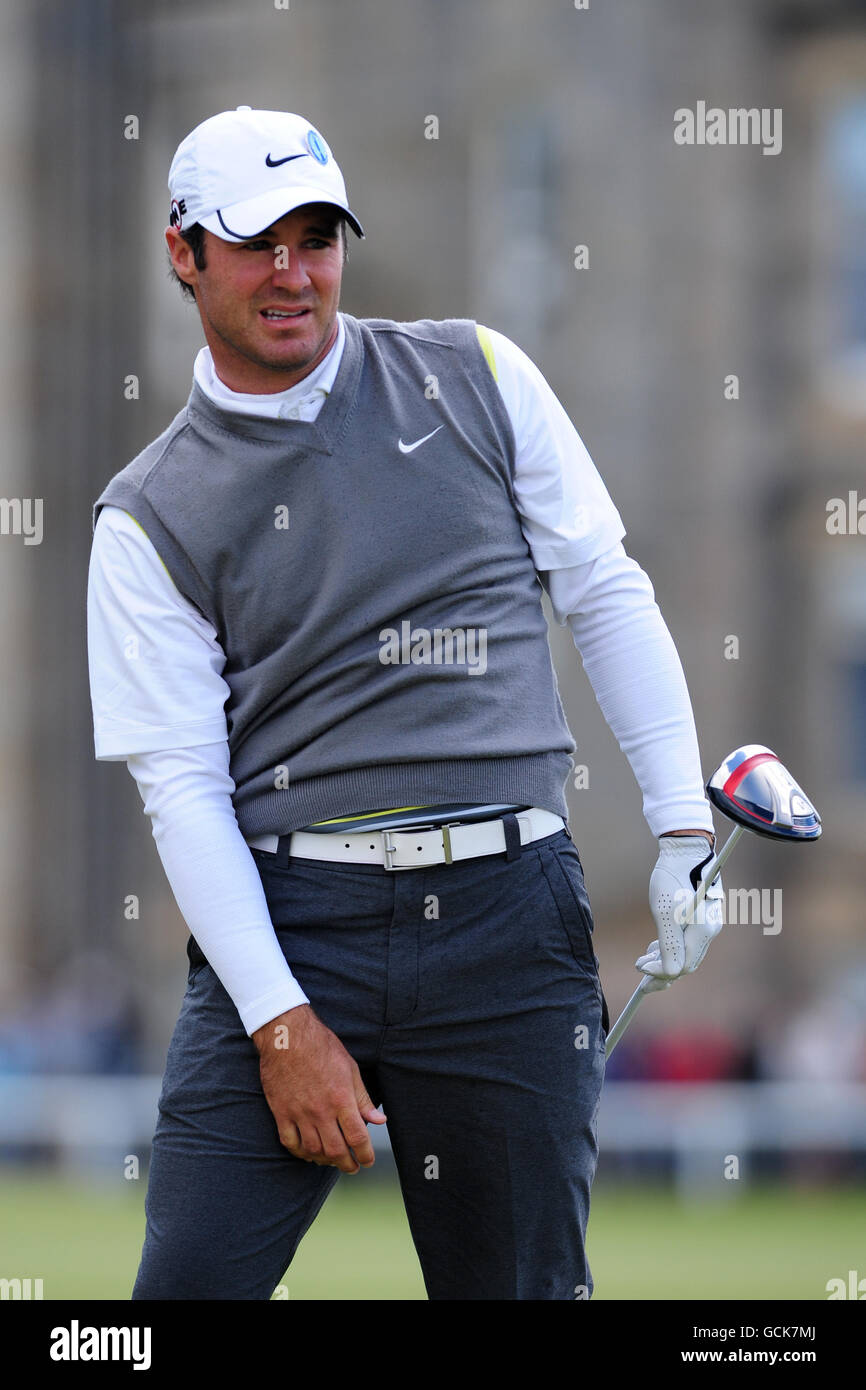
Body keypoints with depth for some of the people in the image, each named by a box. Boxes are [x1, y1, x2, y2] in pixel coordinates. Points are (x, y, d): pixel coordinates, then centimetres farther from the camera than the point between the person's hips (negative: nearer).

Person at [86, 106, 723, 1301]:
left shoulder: (476, 376, 10)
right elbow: (183, 785, -2)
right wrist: (282, 1020, -11)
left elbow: (605, 593, 13)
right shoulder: (151, 519, 3)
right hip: (286, 921, -1)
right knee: (189, 1283, -10)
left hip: (509, 919, 1)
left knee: (523, 1287, 2)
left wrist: (684, 832, 4)